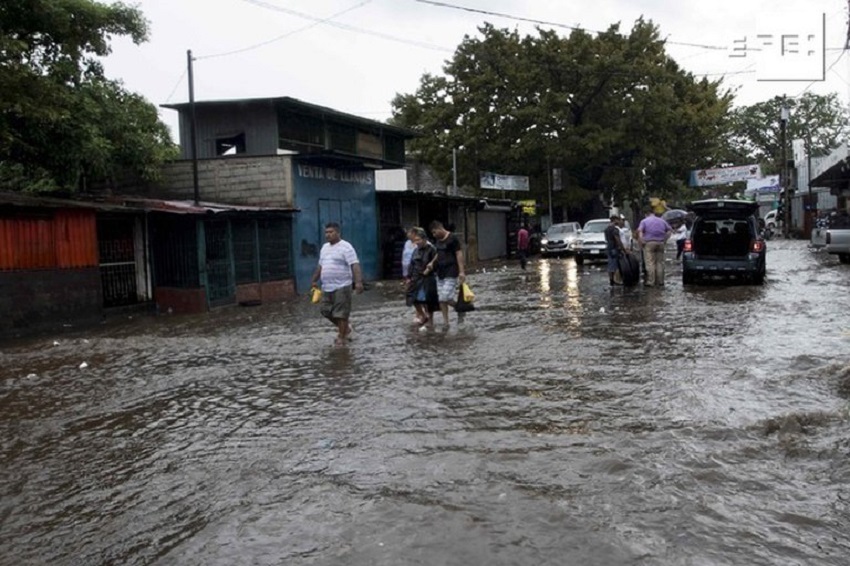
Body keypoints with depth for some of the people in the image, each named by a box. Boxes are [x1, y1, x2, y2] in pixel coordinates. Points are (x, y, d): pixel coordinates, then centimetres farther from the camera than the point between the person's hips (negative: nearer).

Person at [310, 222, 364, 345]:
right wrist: (315, 280, 25)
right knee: (326, 311, 13)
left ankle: (341, 337, 7)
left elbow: (355, 265, -20)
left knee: (341, 313, -4)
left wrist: (358, 281, -31)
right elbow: (320, 266, 25)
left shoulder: (345, 247, -11)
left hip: (341, 286, -8)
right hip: (327, 287, 8)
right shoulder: (324, 247, 15)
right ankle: (345, 328, 30)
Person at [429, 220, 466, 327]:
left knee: (446, 297, -13)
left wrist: (461, 271, -17)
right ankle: (445, 322, 13)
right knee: (441, 299, 5)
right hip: (440, 272, 8)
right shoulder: (437, 240, 11)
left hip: (451, 273, -8)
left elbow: (459, 254, -13)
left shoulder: (452, 238, -11)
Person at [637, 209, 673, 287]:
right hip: (660, 243, 4)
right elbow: (670, 230, 15)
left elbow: (639, 231, -11)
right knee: (660, 262, 9)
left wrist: (641, 241, -8)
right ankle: (660, 281, 10)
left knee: (650, 263, -5)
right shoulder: (662, 221, 18)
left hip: (649, 243, -4)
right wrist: (665, 239, 14)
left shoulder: (644, 221, 6)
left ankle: (650, 281, -9)